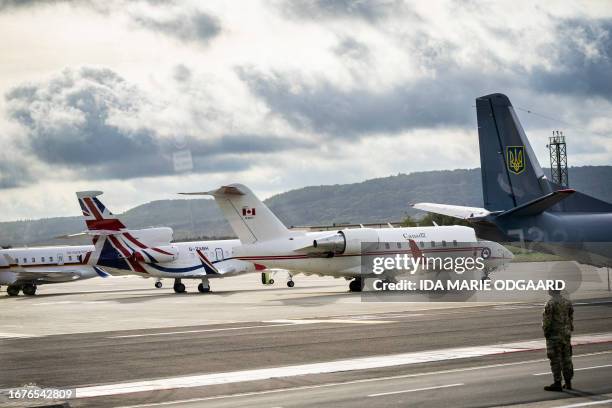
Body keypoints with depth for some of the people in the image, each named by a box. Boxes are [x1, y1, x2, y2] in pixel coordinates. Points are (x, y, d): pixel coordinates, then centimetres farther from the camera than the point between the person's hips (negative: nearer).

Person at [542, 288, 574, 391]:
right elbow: (571, 318, 11)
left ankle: (557, 383, -3)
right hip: (566, 335, 7)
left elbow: (547, 321, -14)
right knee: (566, 358, 12)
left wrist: (546, 332, -1)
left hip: (554, 335, -7)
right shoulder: (568, 302, 7)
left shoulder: (550, 303, -15)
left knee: (555, 359, -3)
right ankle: (568, 383, 16)